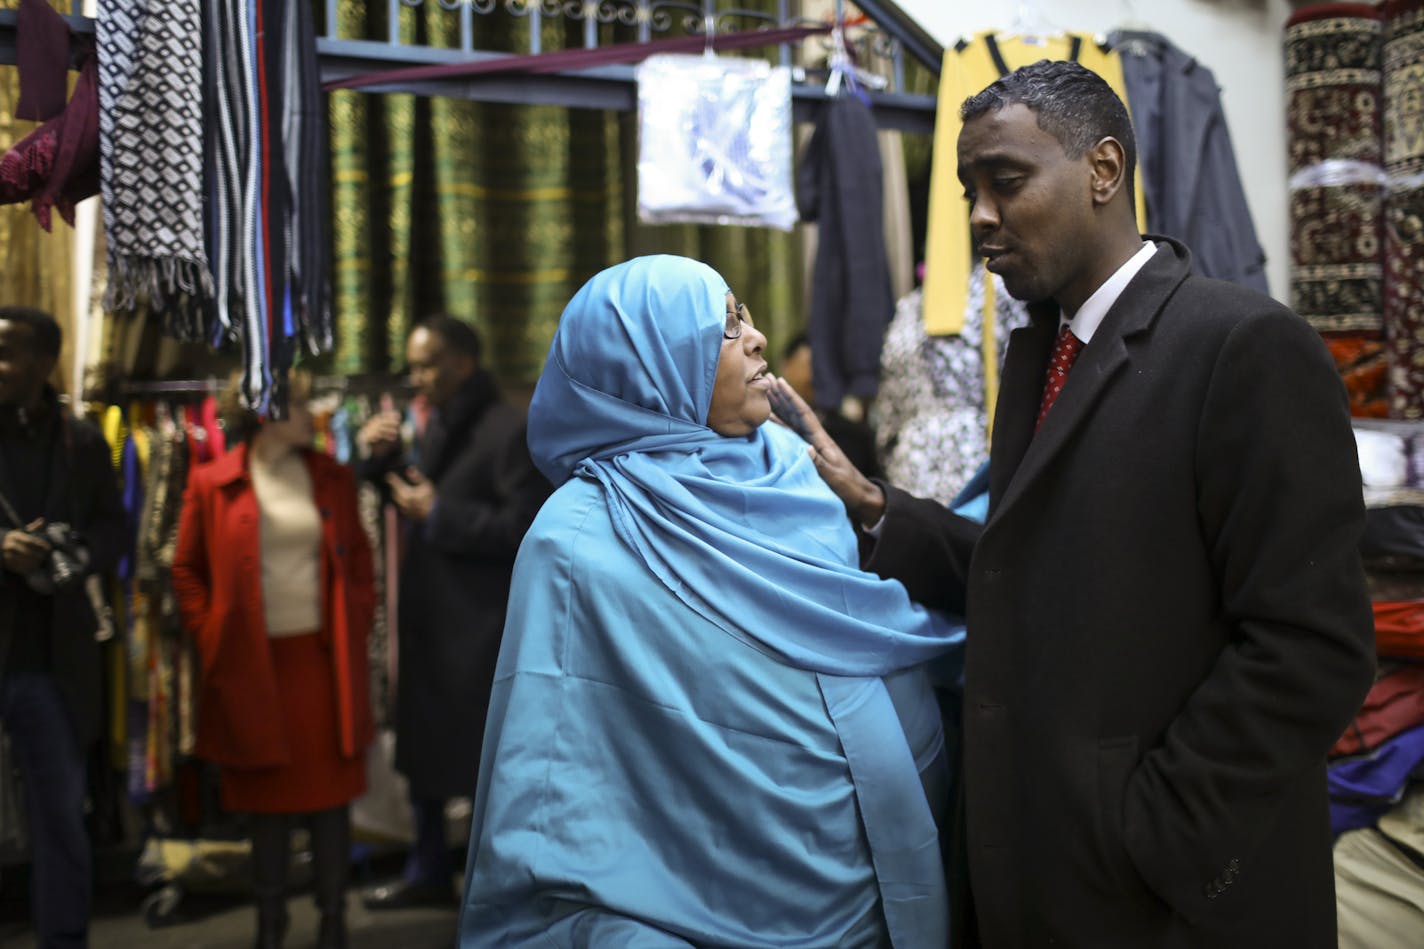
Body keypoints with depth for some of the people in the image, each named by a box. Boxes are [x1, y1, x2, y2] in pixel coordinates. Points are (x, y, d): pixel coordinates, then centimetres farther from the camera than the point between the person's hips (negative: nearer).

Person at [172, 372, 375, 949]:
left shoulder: (332, 478, 7)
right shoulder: (212, 484, -1)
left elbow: (360, 564, 11)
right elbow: (186, 571, 4)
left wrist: (353, 633, 2)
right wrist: (212, 642, -3)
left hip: (322, 660, 2)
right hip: (253, 667, -2)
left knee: (330, 794, 5)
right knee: (265, 798, 8)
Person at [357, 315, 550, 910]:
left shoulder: (509, 431, -15)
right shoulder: (437, 424, 11)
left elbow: (523, 527, -22)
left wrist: (437, 515, -19)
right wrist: (383, 457, 3)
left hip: (481, 626, -8)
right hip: (429, 615, 9)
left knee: (487, 759, 1)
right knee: (423, 748, 18)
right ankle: (429, 871, 34)